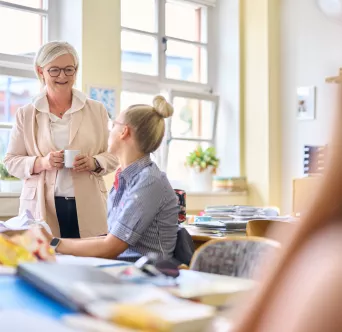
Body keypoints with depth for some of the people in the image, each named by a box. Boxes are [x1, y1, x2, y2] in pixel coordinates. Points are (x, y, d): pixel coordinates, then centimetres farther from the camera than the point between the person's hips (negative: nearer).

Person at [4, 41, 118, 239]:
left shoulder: (97, 110, 8)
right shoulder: (26, 114, 7)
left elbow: (113, 155, 9)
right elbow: (11, 161, 7)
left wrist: (94, 163, -12)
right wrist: (41, 162, -12)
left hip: (88, 208, 1)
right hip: (42, 208, 0)